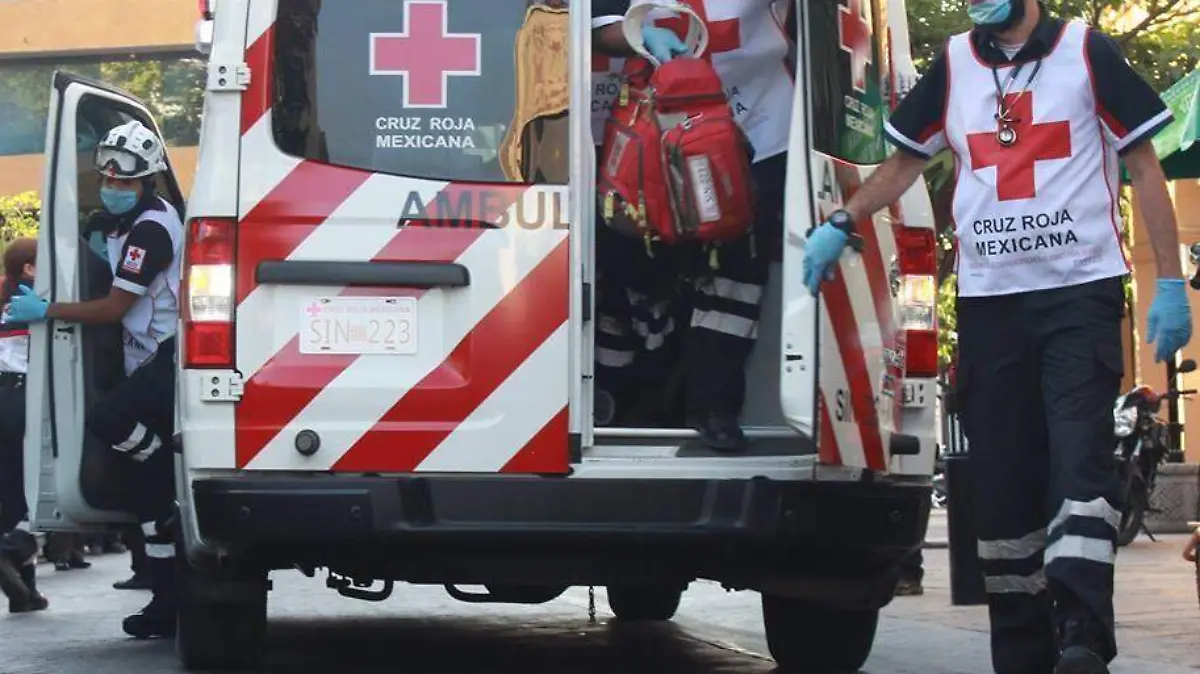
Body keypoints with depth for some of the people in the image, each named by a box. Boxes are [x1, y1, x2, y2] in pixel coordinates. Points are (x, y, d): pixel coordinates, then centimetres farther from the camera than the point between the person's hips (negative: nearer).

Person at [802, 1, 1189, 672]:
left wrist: (1172, 284, -4)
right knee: (1002, 480, 3)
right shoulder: (953, 66, 12)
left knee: (1080, 458, -17)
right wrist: (841, 225, 4)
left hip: (1081, 294, -4)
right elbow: (906, 161, 21)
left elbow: (1145, 168, 2)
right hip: (989, 303, 4)